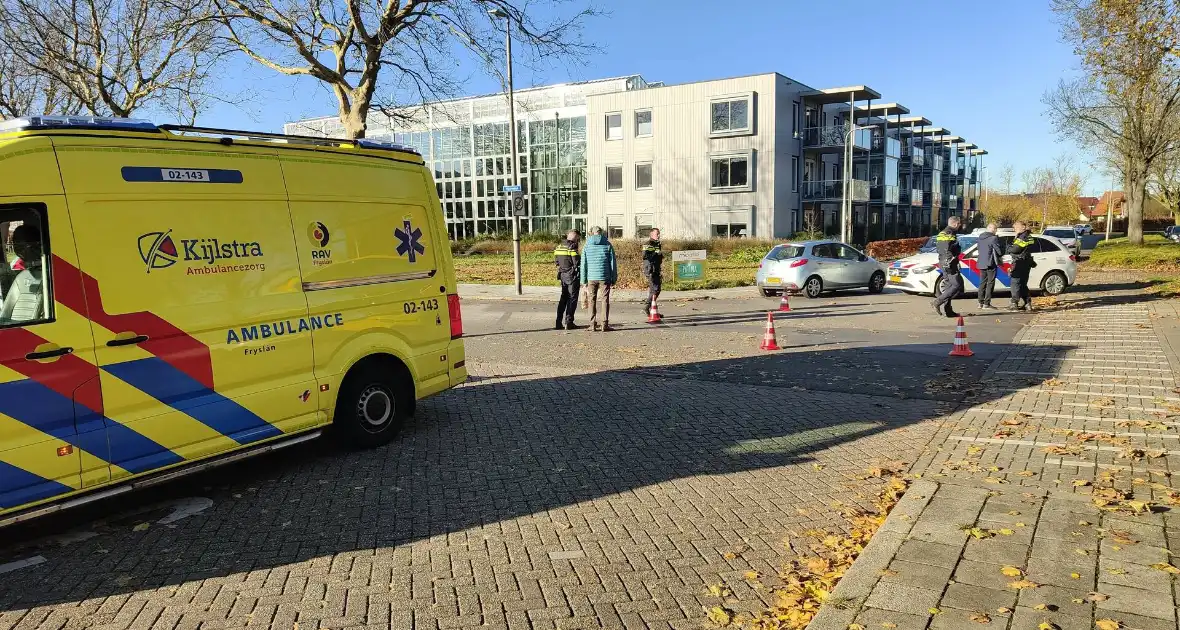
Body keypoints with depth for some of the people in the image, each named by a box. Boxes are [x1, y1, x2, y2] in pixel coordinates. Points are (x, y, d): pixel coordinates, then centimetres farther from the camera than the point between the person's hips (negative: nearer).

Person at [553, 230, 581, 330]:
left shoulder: (559, 247, 8)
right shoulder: (572, 248, -15)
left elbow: (556, 261, 13)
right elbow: (577, 263, -17)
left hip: (563, 276, 7)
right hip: (572, 276, -7)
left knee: (563, 298, 15)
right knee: (572, 299, 0)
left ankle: (559, 322, 15)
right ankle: (568, 322, -1)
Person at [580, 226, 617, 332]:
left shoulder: (587, 246, 5)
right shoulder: (608, 245, 2)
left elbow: (583, 264, 5)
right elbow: (613, 263, 2)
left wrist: (584, 280, 9)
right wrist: (614, 279, 7)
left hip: (591, 277, 1)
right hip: (604, 277, -1)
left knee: (592, 300, 9)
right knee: (605, 300, 4)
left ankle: (593, 324, 7)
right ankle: (604, 324, 0)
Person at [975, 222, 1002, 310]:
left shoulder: (980, 238, 10)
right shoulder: (994, 238, -15)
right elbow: (999, 251, -12)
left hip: (981, 263, 7)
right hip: (991, 264, -7)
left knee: (982, 283, 14)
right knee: (990, 284, -1)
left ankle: (981, 303, 16)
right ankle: (986, 304, -3)